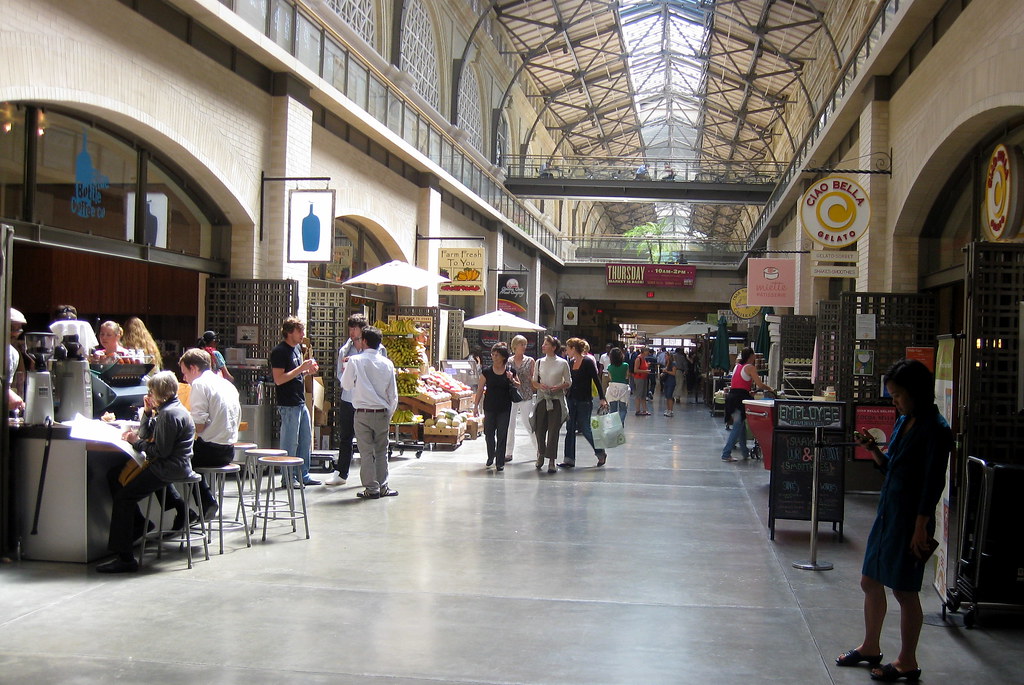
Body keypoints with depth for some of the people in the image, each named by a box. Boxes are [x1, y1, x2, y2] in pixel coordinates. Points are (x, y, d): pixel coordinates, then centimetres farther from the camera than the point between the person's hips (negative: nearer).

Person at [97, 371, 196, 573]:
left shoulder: (170, 414, -17)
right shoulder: (169, 409, 17)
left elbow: (160, 451, -21)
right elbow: (146, 435, 20)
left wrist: (136, 442, -9)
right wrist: (147, 412, 7)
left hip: (170, 468, -11)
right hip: (173, 466, 11)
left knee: (124, 497, -16)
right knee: (115, 474, 18)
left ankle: (124, 558, -17)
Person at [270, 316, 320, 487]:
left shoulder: (297, 348, 15)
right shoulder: (279, 352, -14)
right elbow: (279, 379, -20)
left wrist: (308, 370, 6)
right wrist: (302, 368, -21)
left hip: (301, 402, 9)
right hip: (288, 404, -9)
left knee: (306, 440, 13)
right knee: (290, 442, -3)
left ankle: (303, 475, 22)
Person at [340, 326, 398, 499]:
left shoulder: (355, 361, -7)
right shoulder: (387, 364, 2)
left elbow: (346, 385, 4)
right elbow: (393, 393, 5)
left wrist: (347, 370, 21)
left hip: (362, 413, -3)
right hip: (382, 413, 3)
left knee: (366, 452, 3)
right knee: (381, 450, 13)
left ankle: (371, 488, 4)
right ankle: (382, 487, 16)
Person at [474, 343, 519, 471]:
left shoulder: (510, 371, -2)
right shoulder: (487, 371, -2)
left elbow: (519, 386, 9)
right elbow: (480, 389, 3)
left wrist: (512, 380, -11)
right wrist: (476, 405, 1)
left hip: (504, 408, -1)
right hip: (490, 407, 1)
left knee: (502, 435, 2)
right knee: (489, 433, 7)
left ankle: (500, 462, 9)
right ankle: (491, 456, 32)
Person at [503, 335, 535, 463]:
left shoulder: (530, 361, 3)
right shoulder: (508, 361, 6)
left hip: (526, 396, -2)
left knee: (527, 423, 1)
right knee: (510, 424, 2)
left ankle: (539, 449, 15)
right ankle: (509, 452, 9)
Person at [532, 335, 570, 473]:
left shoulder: (562, 363, -2)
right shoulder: (539, 362, 7)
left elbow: (568, 382, 3)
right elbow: (534, 382, 13)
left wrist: (558, 387, -15)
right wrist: (540, 386, -9)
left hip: (556, 400, -3)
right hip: (542, 398, 3)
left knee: (553, 430, -5)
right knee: (539, 429, 7)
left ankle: (551, 461, -1)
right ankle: (541, 454, 31)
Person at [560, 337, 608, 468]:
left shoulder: (588, 362, -11)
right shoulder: (571, 362, 9)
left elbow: (597, 380, -12)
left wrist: (602, 398, -16)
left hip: (584, 401, -7)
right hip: (571, 400, 7)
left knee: (585, 429, -1)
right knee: (570, 429, 3)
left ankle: (601, 453, 20)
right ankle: (569, 459, 6)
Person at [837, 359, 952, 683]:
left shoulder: (935, 430, -16)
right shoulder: (903, 422, 9)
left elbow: (933, 483, -18)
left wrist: (920, 528, -19)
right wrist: (873, 449, -2)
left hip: (911, 518, -9)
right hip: (887, 512, 9)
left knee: (905, 590, 2)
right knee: (870, 581, 16)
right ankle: (870, 647, 32)